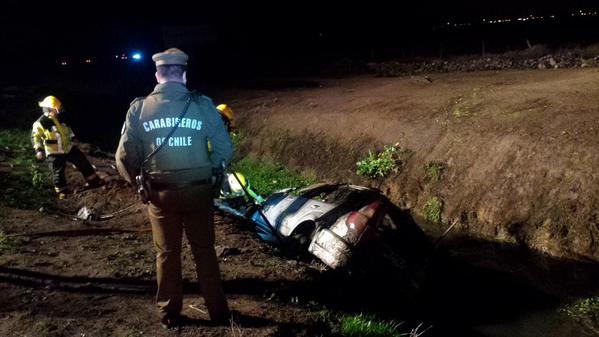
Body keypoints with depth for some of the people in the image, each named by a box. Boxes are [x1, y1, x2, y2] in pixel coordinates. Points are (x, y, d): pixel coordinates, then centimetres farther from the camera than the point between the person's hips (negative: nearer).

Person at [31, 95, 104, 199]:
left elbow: (67, 128, 23)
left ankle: (93, 181, 17)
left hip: (68, 147, 6)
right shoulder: (40, 123, -14)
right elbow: (36, 137, -12)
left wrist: (72, 137, 19)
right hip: (54, 153, -5)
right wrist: (38, 149, -20)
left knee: (83, 162, 6)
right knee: (58, 172, 0)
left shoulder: (59, 118, 5)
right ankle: (61, 192, 15)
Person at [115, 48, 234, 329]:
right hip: (198, 191, 0)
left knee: (167, 254, 16)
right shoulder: (202, 105, -9)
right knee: (204, 251, 14)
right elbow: (225, 148, -7)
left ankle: (170, 315, 27)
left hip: (160, 194, 1)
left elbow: (125, 157, -5)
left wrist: (139, 184, 13)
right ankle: (218, 311, 24)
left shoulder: (139, 108, -6)